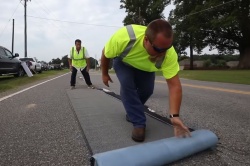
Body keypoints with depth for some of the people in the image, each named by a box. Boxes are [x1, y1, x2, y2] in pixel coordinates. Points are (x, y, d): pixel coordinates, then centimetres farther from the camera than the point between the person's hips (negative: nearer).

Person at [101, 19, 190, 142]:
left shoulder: (169, 54, -37)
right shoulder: (123, 37, -42)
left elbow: (174, 85, -37)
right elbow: (105, 54, -23)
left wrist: (174, 116, -45)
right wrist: (105, 74, -9)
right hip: (123, 62, -2)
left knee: (147, 89, -7)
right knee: (127, 84, -25)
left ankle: (132, 112, 24)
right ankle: (139, 123, -12)